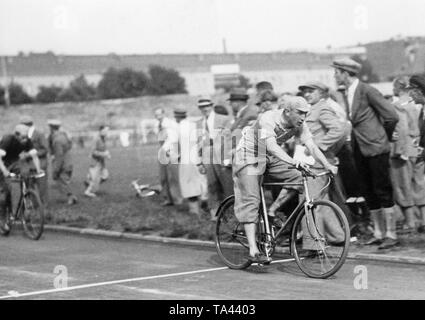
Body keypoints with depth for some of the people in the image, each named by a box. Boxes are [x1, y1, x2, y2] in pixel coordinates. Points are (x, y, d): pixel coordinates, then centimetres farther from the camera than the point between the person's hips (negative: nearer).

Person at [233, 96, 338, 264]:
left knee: (297, 178, -13)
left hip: (269, 158, 7)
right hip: (249, 156, -7)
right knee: (250, 201, -15)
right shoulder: (268, 119, -31)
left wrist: (327, 165, -35)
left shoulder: (299, 125, -11)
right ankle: (253, 251, -19)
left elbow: (312, 146, -18)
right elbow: (271, 146, -45)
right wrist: (293, 162, -59)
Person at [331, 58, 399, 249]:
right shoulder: (346, 95, 12)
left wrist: (384, 137, 1)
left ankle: (390, 234, -1)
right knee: (370, 194, 11)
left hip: (375, 148, -8)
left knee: (383, 192, -5)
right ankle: (378, 233, 18)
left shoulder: (368, 91, -12)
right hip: (359, 149, 8)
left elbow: (392, 116, -11)